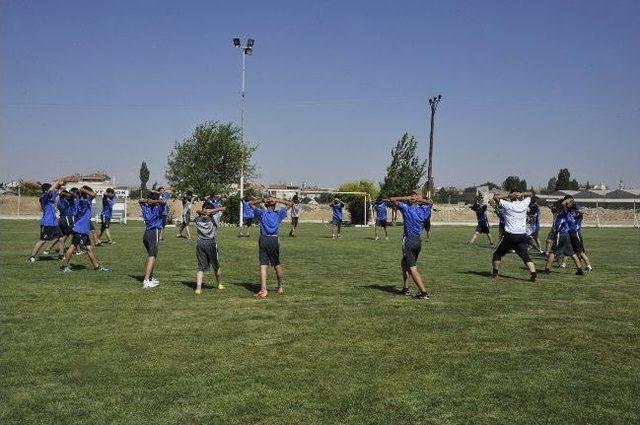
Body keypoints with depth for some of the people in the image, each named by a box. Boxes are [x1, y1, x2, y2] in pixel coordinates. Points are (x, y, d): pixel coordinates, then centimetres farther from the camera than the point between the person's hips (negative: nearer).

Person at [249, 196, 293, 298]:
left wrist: (262, 200, 1)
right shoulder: (278, 214, 4)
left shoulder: (262, 213, 4)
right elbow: (290, 204, 13)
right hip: (274, 240, 1)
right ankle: (281, 287, 30)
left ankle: (263, 289, -16)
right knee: (277, 264, 16)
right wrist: (277, 200, 3)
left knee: (263, 265, -6)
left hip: (263, 239, -1)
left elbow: (251, 204, 15)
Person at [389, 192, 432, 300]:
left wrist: (406, 198, -4)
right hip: (418, 240, 6)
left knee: (413, 269, -6)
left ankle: (424, 293, -13)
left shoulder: (406, 208, -11)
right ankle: (405, 289, 28)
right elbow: (430, 202, 23)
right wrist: (421, 199, 6)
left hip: (409, 241, -6)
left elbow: (392, 199, -5)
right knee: (404, 263, 23)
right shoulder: (423, 210, 2)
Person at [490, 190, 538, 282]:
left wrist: (507, 196, -4)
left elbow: (495, 197, -1)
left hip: (509, 236, -3)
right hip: (522, 236, 3)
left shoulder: (507, 205, -6)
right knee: (526, 257, 5)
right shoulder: (524, 204, 4)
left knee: (497, 254, 14)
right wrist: (521, 195, 2)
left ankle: (495, 274, 17)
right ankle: (534, 275, -8)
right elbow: (530, 194, 21)